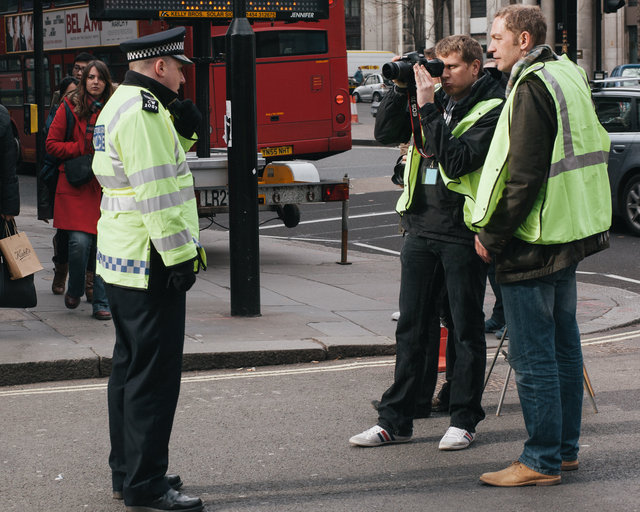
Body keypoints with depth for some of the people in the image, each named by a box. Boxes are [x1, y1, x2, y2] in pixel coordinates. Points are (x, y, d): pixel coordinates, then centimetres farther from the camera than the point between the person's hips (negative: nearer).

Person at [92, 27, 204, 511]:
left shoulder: (122, 104, 16)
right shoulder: (143, 111, -18)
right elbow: (155, 191, -22)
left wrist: (182, 133, 6)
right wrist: (179, 257, -20)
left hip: (122, 262, 11)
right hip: (149, 263, -11)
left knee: (131, 365, 17)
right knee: (155, 374, -7)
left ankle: (127, 472, 25)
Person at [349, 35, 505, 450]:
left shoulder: (492, 110, -10)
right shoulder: (438, 100, 10)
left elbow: (456, 162, -20)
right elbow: (386, 133, 8)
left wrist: (428, 108, -19)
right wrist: (402, 88, -2)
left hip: (463, 232, -6)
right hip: (421, 227, 6)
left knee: (466, 329, 5)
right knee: (412, 327, 10)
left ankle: (464, 420, 14)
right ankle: (396, 420, 16)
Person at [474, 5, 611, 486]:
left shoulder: (532, 88, -16)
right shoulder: (568, 74, 13)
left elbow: (523, 175, -21)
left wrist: (491, 233, -13)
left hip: (534, 240, -10)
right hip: (570, 232, 10)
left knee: (532, 355, -4)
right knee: (563, 344, 16)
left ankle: (542, 460, 1)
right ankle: (565, 447, 24)